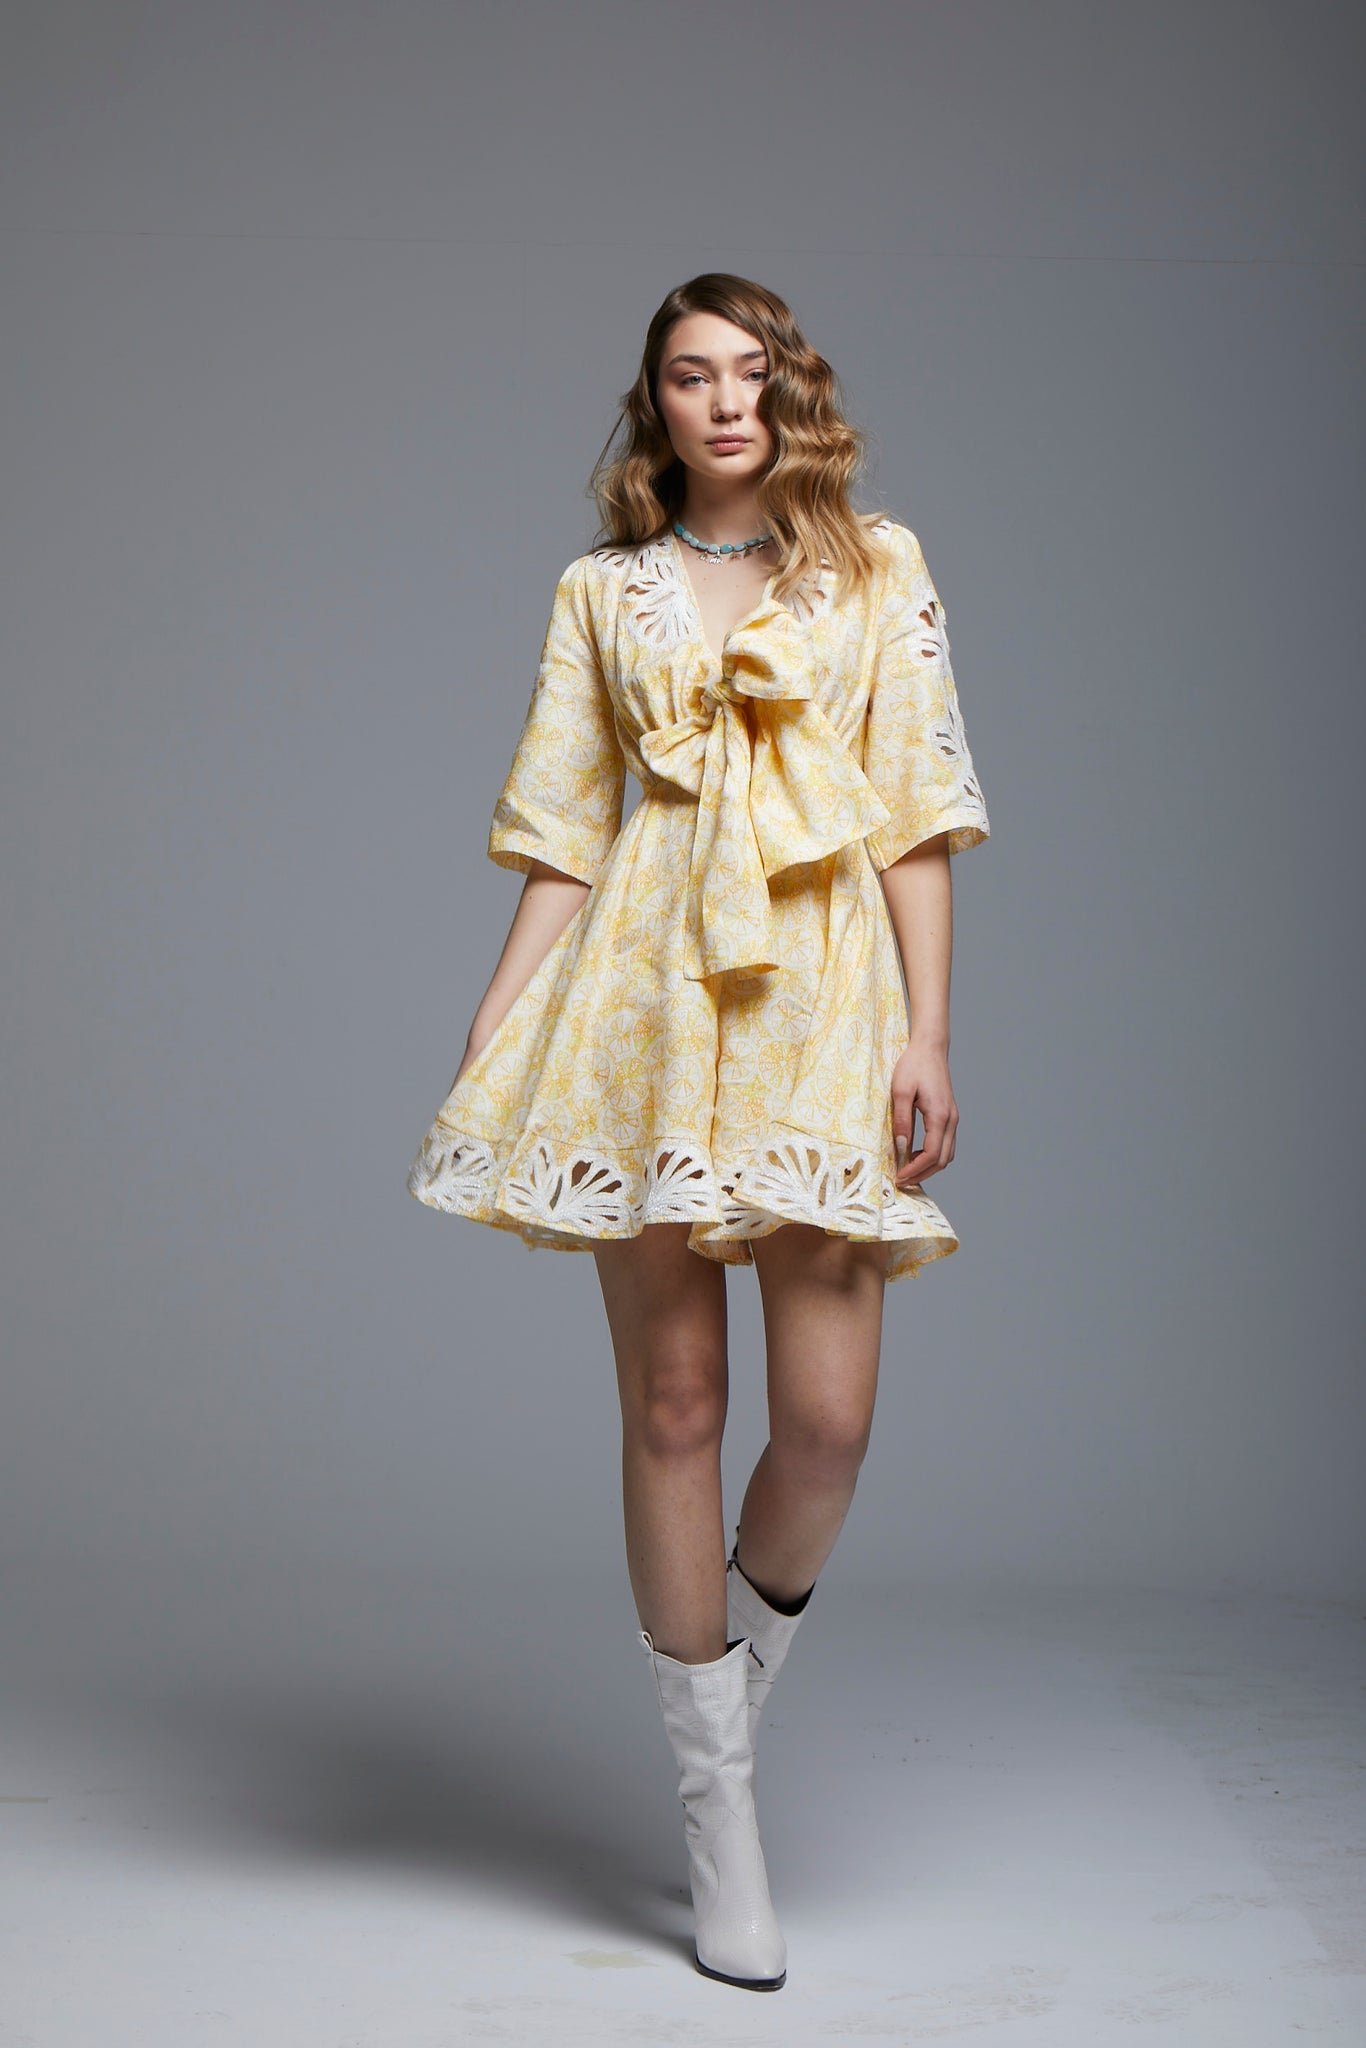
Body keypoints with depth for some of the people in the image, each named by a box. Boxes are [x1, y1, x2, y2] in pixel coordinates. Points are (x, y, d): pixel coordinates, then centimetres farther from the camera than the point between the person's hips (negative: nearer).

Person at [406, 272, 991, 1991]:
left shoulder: (877, 566, 12)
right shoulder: (602, 592, 14)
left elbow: (919, 815, 6)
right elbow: (562, 835, 11)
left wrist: (929, 1032, -2)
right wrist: (496, 1029, 3)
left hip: (820, 1002, 0)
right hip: (645, 1004, 1)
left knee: (829, 1417, -8)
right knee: (673, 1402, 0)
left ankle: (737, 1673, 23)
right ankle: (718, 1808, 12)